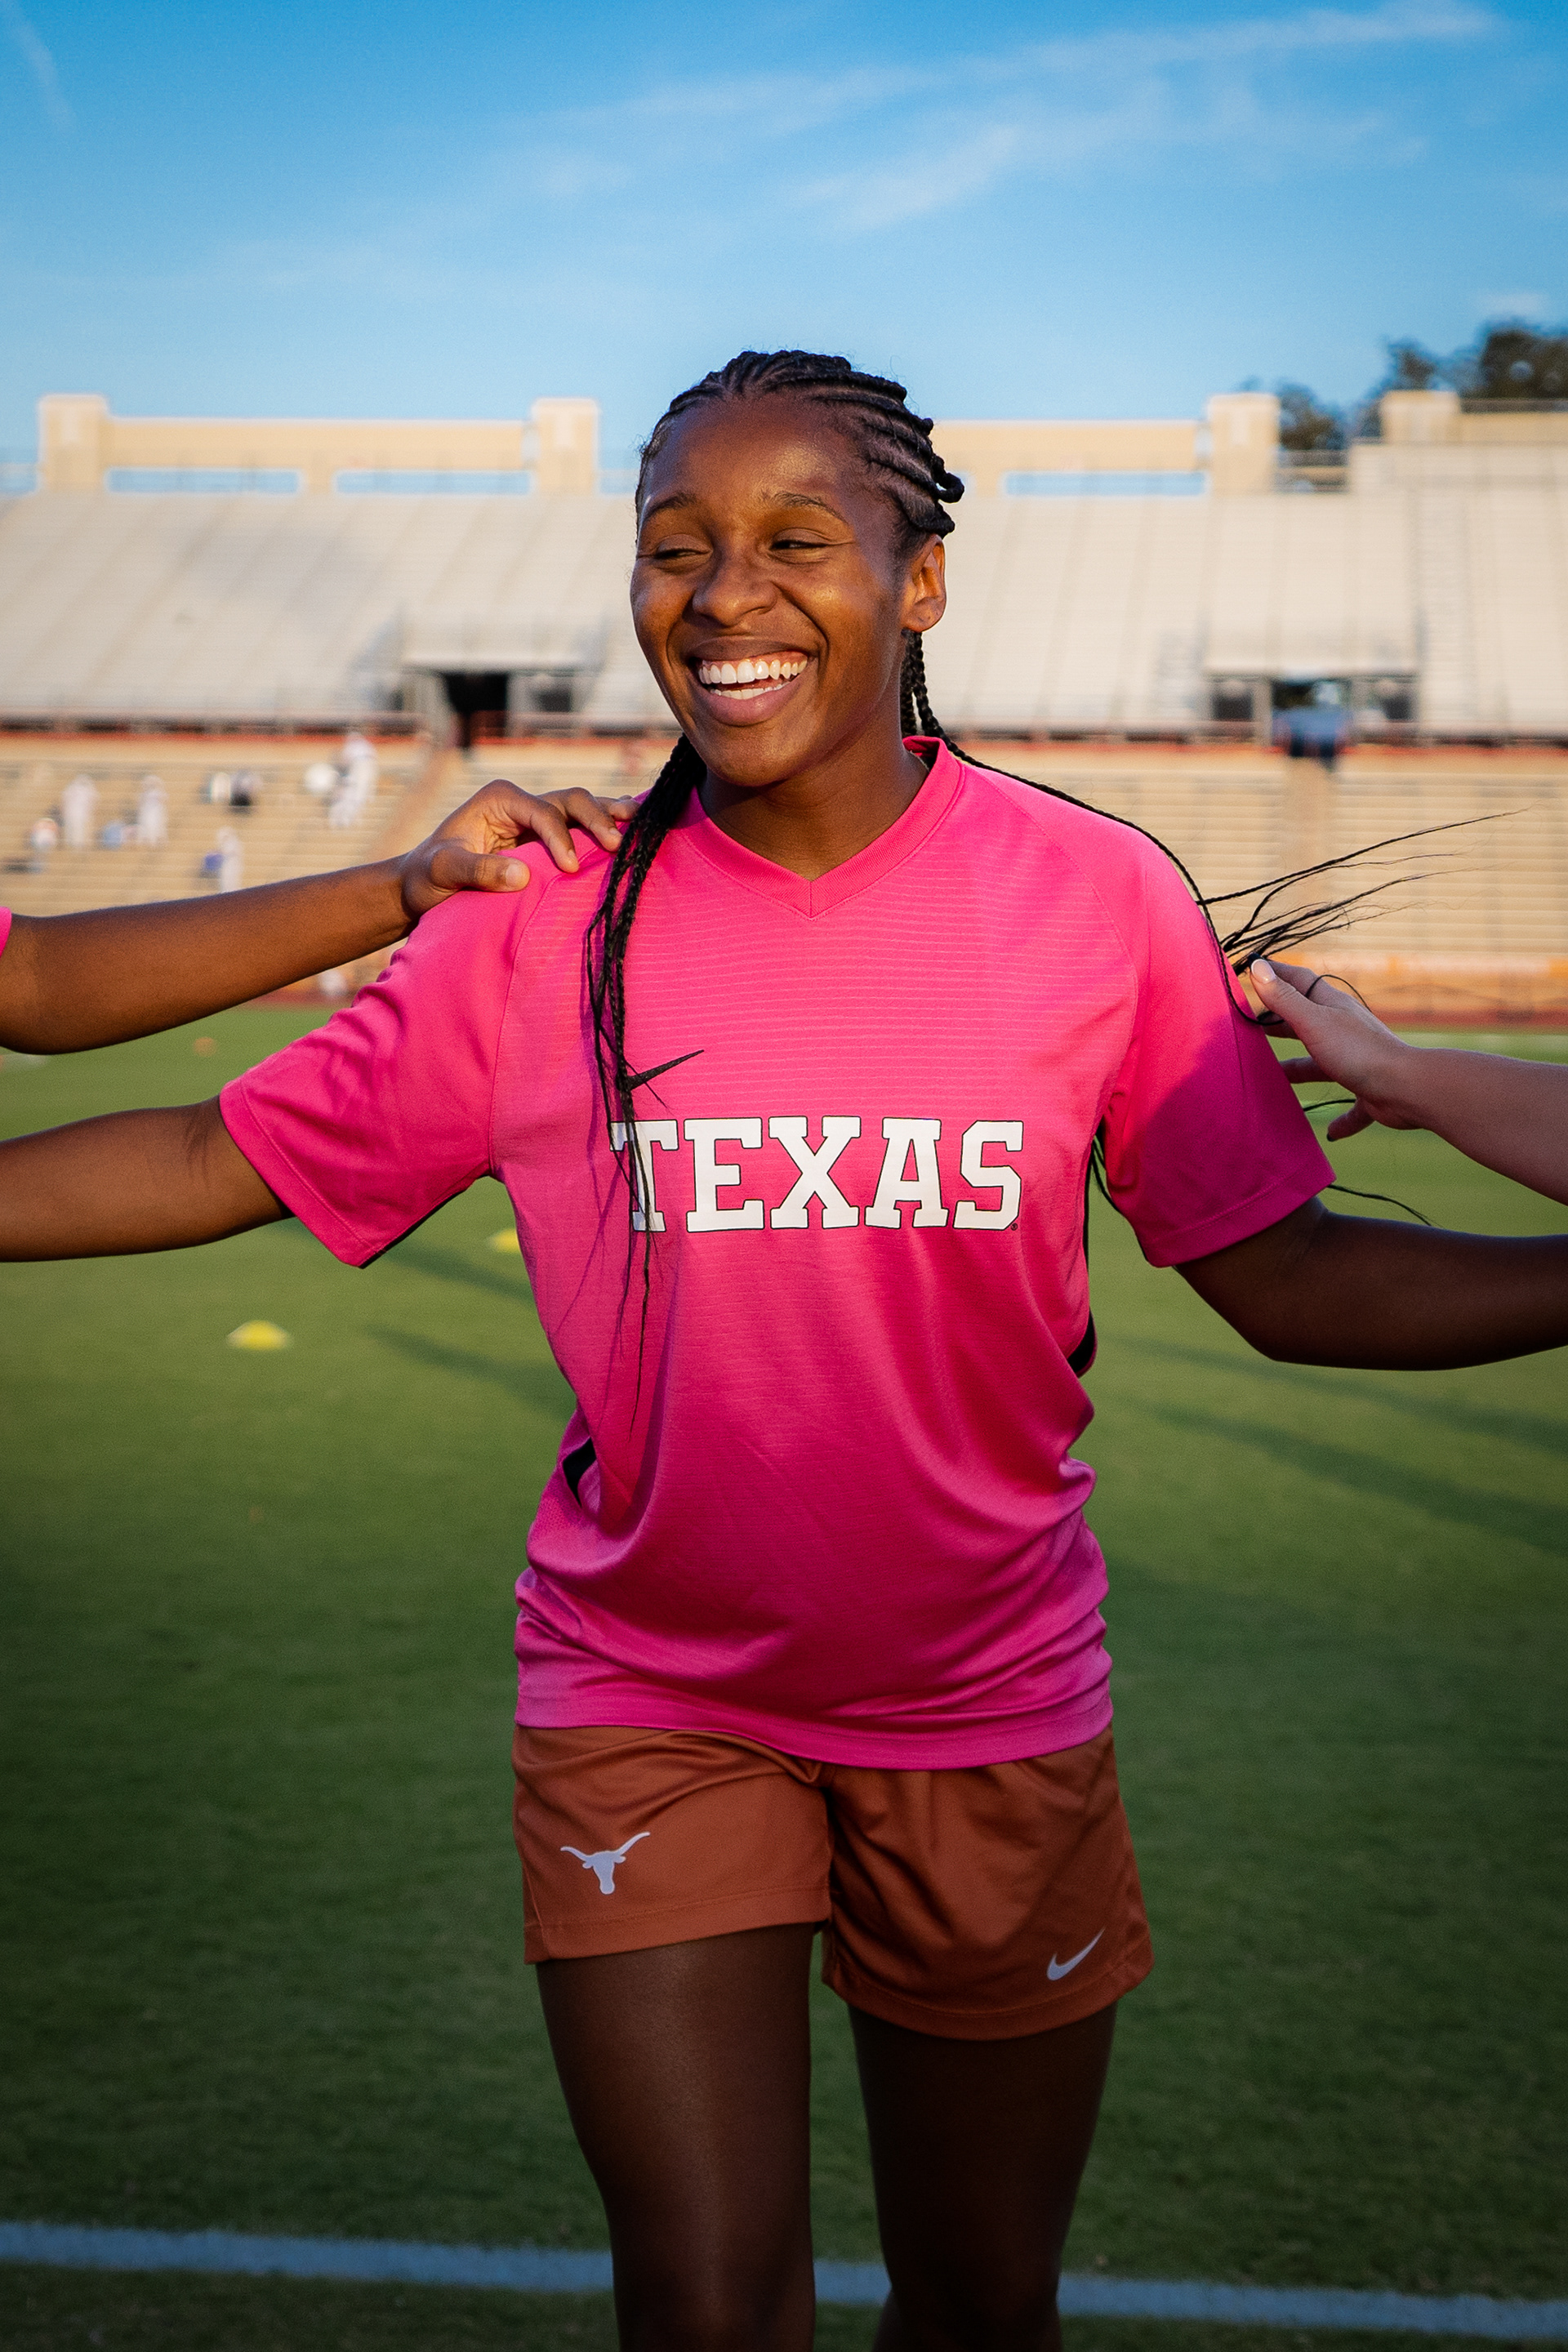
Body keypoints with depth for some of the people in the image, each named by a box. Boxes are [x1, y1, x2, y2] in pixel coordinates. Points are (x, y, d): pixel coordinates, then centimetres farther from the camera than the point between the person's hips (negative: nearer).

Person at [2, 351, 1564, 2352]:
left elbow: (1284, 1272, -6)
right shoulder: (548, 923, -7)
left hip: (988, 1713, 1)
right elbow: (225, 1163, 0)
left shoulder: (1095, 899, -9)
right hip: (645, 1707, 0)